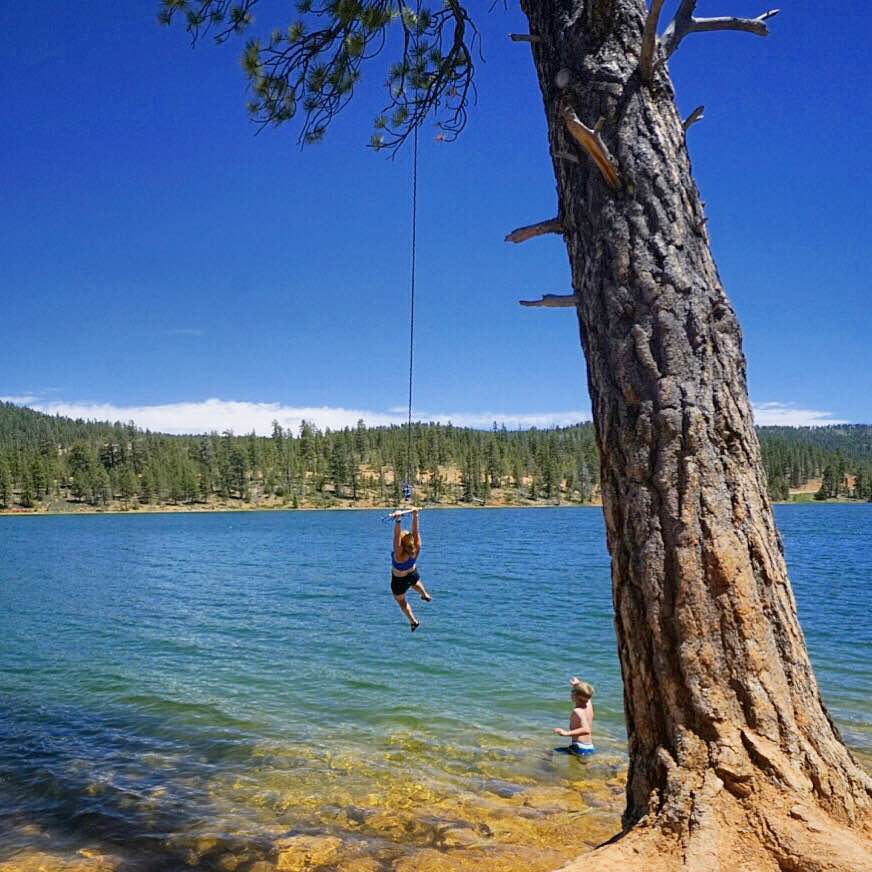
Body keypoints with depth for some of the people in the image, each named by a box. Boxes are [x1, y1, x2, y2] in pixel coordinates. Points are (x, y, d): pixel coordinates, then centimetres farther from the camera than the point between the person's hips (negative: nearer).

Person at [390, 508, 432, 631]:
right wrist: (415, 516, -34)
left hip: (399, 581, -5)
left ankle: (414, 621, 27)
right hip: (413, 574, 5)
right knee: (415, 581, 42)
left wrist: (398, 520, -63)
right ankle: (425, 595, 61)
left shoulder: (400, 554, -42)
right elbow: (415, 531, -30)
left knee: (401, 601, 23)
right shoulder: (416, 549, -30)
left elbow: (396, 536, -54)